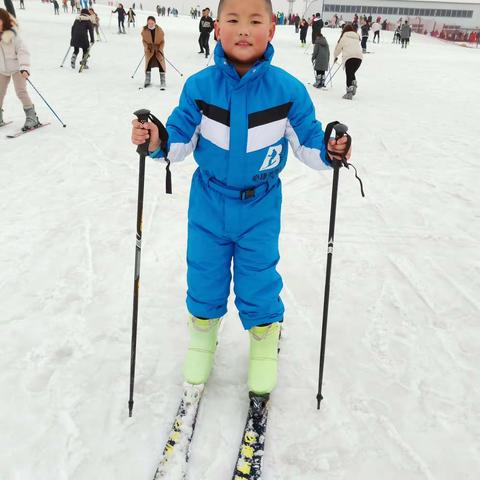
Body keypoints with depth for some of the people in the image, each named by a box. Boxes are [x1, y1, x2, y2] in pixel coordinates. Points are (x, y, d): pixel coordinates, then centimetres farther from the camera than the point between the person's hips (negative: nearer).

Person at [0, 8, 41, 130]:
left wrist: (24, 68, -29)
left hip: (16, 68, -6)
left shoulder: (12, 34, -16)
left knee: (21, 91, -13)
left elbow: (22, 51, -18)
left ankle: (32, 118, -5)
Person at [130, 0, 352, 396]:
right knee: (204, 275, 14)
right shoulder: (199, 86, -9)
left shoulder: (287, 90, -11)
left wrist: (329, 151, -24)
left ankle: (265, 338, 37)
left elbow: (307, 140, -4)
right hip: (209, 203, 2)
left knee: (259, 280, 8)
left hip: (260, 205, -1)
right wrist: (158, 142, -23)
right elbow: (182, 138, -3)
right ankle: (203, 333, 43)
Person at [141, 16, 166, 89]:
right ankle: (147, 81, 22)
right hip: (149, 51, 1)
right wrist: (146, 46, -16)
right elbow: (144, 40, 3)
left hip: (158, 51, -1)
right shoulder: (145, 30, -10)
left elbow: (162, 41, -5)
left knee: (161, 65, -6)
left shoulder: (159, 30, -12)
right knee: (148, 65, 6)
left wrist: (160, 49, -17)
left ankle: (163, 82, 1)